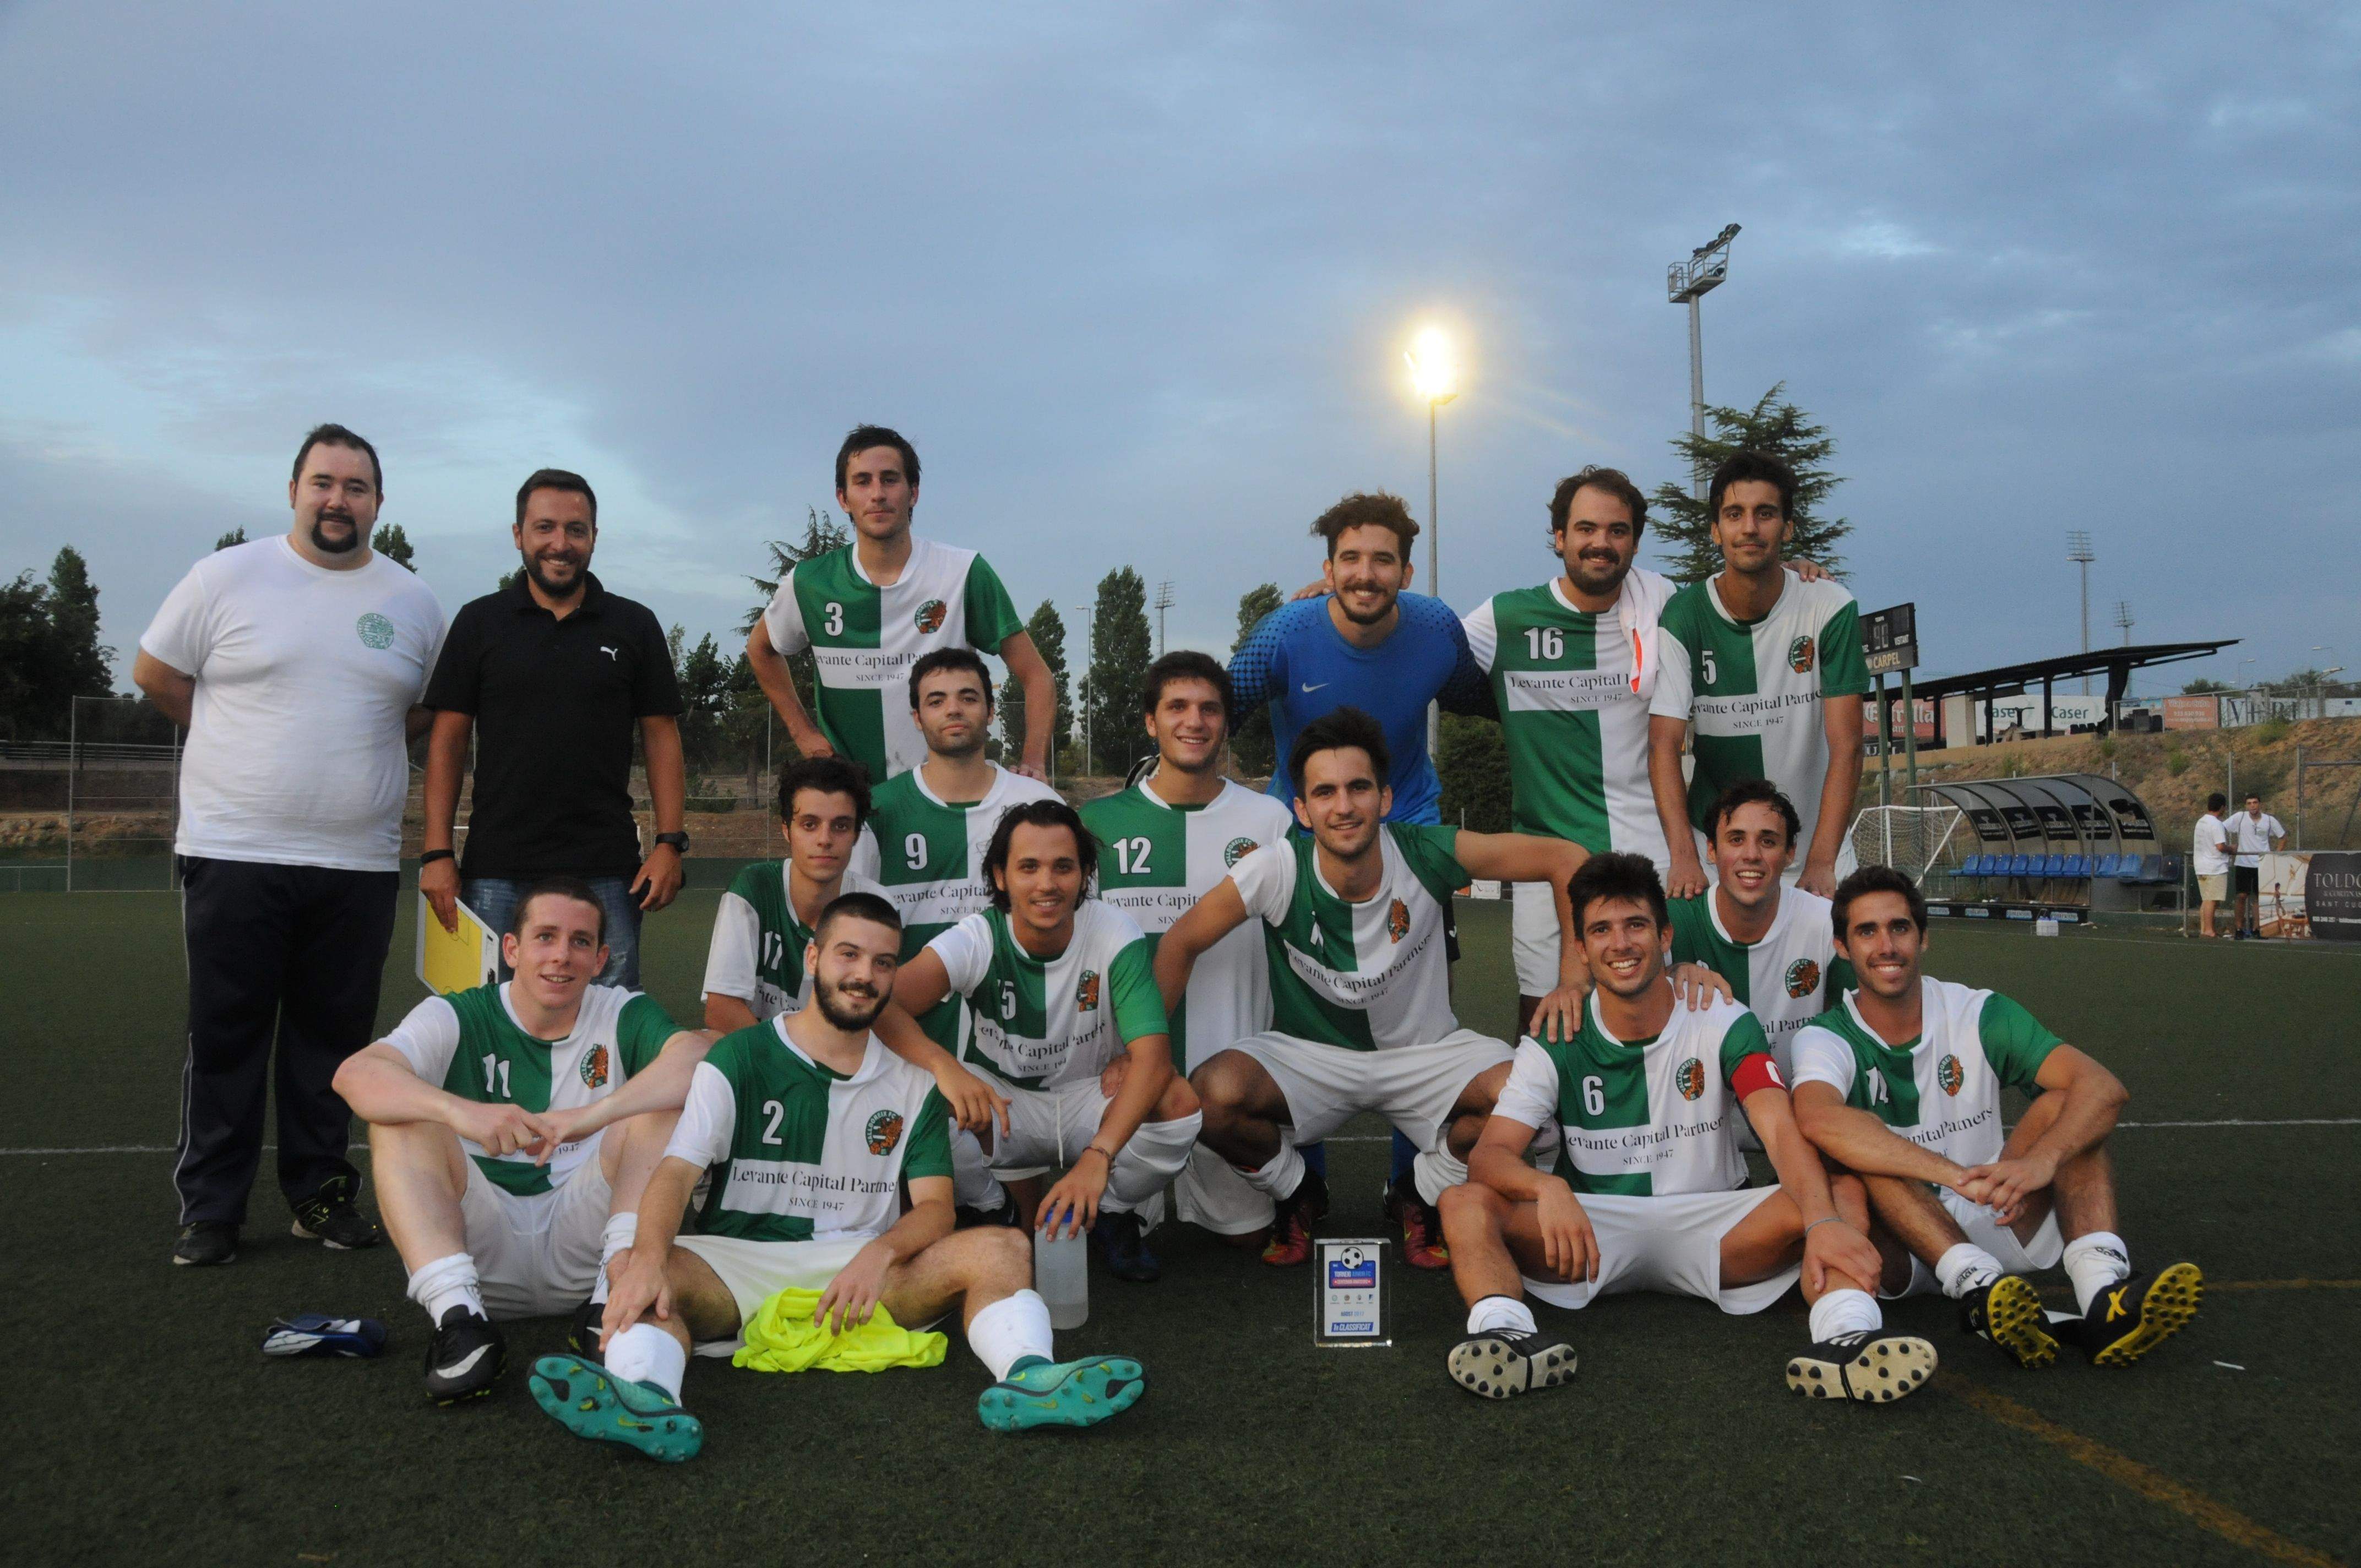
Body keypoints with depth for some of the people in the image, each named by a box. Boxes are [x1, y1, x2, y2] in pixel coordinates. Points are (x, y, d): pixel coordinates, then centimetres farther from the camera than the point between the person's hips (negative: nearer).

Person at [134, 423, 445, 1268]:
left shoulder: (414, 602, 8)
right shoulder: (227, 577, 0)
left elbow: (429, 712, 19)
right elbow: (154, 674, 7)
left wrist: (360, 751, 7)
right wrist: (245, 749, 8)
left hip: (360, 864, 2)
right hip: (234, 851, -2)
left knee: (335, 1037, 9)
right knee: (225, 1038, 2)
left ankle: (320, 1196, 20)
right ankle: (209, 1213, 12)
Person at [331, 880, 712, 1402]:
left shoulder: (623, 1016, 3)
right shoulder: (457, 1018, 2)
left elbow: (700, 1057, -20)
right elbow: (354, 1074, -18)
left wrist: (593, 1115, -36)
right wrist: (462, 1112, -37)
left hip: (581, 1248, 0)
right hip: (481, 1247, 0)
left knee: (658, 1102, -16)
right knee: (399, 1115, -18)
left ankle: (613, 1300, -26)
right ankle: (459, 1317, -30)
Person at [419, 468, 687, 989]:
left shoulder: (634, 625, 8)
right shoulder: (478, 622, 7)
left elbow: (661, 736, 7)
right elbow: (448, 740, 6)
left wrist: (670, 842, -3)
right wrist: (437, 853, -1)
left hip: (605, 872, 0)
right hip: (497, 873, 0)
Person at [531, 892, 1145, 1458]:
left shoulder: (911, 1085, 13)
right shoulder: (741, 1059, 6)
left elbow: (935, 1206, 4)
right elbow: (678, 1170, -7)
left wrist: (880, 1253, -20)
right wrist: (648, 1257, -29)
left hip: (867, 1267, 2)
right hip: (741, 1261, -1)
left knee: (1002, 1247, -21)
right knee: (638, 1273, -31)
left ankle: (1027, 1379, -46)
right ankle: (646, 1401, -58)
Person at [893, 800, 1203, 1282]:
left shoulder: (1116, 934, -19)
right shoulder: (977, 939, -18)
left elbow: (1153, 1056, -30)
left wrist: (1097, 1158, -44)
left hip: (1092, 1102, 1)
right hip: (1004, 1103, 0)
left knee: (1179, 1100, -30)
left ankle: (1110, 1216, 1)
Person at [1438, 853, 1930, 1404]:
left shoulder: (1723, 1024, -3)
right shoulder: (1554, 1044, -2)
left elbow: (1783, 1133, -18)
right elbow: (1490, 1153, -13)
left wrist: (1825, 1222, -40)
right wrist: (1547, 1188, -37)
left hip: (1713, 1229, 0)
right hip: (1593, 1231, 0)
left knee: (1844, 1192, -24)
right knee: (1465, 1204, -25)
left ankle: (1846, 1337, -49)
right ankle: (1507, 1333, -50)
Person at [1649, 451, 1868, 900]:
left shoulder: (1830, 607, -8)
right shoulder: (1684, 616, -7)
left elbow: (1845, 745, -12)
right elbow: (1664, 742, -14)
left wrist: (1821, 862, -23)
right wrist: (1683, 857, -26)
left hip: (1815, 844, 0)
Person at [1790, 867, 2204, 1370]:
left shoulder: (1980, 1014, -1)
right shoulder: (1826, 1039, -9)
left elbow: (2103, 1088, -15)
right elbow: (1817, 1120, -34)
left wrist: (2039, 1162, -35)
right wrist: (1957, 1174, -44)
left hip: (1993, 1224, 3)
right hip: (1898, 1247, -3)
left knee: (2063, 1103, -15)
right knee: (1858, 1147, -29)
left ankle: (2103, 1295, -35)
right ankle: (1981, 1289, -46)